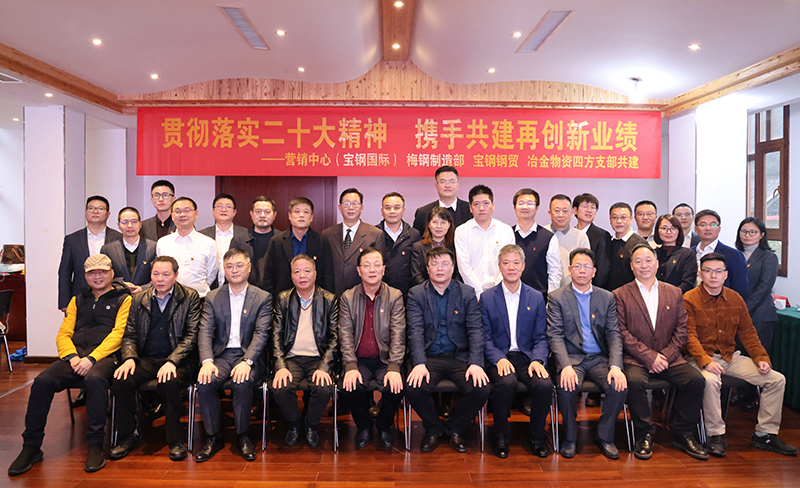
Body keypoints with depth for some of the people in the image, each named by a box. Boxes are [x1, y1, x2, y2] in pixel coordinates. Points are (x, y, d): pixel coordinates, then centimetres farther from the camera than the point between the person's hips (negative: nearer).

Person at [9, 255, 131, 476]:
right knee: (42, 381, -22)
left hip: (105, 356, -5)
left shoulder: (124, 299, 10)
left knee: (94, 379, -37)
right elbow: (63, 333, 17)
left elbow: (118, 333, -3)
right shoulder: (78, 300, 26)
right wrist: (72, 356, -4)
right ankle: (31, 447, -8)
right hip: (76, 356, 5)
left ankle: (95, 446, -26)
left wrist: (92, 358, -15)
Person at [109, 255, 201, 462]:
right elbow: (129, 336, 13)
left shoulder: (190, 297, 1)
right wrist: (129, 358, -8)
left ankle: (175, 440, -14)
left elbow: (191, 336, -6)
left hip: (177, 360, -4)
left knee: (169, 383, -34)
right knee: (120, 381, -23)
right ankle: (128, 437, -2)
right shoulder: (139, 300, 13)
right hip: (146, 359, 4)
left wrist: (172, 361, -20)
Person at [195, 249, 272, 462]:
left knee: (242, 383, -32)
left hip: (248, 355, -2)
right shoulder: (213, 298, 11)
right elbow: (205, 332, 0)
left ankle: (243, 436, -9)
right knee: (205, 383, -27)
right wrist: (207, 361, -18)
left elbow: (261, 334, -6)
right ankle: (213, 437, -7)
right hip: (221, 354, 2)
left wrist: (247, 361, -22)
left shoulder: (263, 297, 4)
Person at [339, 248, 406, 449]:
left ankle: (384, 427, 7)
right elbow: (345, 335, -3)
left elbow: (398, 334, -8)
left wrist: (394, 368, -21)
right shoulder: (347, 297, 5)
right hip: (359, 360, 1)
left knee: (394, 387, -27)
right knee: (350, 388, -27)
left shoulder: (395, 296, 1)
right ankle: (363, 426, 5)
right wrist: (350, 367, -17)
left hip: (385, 359, -1)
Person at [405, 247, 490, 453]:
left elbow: (476, 331, -2)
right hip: (429, 357, -1)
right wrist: (419, 364, -22)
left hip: (460, 356, 1)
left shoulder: (467, 293, 7)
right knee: (413, 388, -28)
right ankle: (433, 428, 6)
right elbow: (415, 331, -7)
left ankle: (455, 428, 8)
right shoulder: (416, 294, 5)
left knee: (481, 389, -24)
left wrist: (476, 363, -18)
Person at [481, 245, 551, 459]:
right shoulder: (487, 298, 6)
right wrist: (499, 359, -15)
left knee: (545, 384, -27)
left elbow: (541, 337, 8)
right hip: (499, 357, -2)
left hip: (527, 356, 2)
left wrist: (537, 360, -11)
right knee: (507, 383, -33)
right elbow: (485, 337, 2)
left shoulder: (536, 297, 11)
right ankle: (500, 435, -6)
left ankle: (537, 436, 0)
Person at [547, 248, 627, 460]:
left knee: (619, 386, -24)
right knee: (567, 387, -31)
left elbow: (614, 334, 4)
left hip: (599, 358, 3)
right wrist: (565, 366, -23)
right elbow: (555, 336, -6)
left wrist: (615, 366, -13)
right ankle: (570, 437, -5)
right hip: (571, 357, -2)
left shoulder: (607, 297, 11)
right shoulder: (557, 297, 2)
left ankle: (606, 437, 0)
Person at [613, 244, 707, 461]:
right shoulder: (621, 295, 3)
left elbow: (681, 330, 8)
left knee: (696, 379, -21)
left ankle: (683, 434, -1)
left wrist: (666, 355, -7)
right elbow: (622, 333, -5)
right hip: (635, 359, -3)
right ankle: (644, 435, -11)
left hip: (669, 358, 3)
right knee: (635, 381, -32)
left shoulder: (674, 293, 14)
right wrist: (649, 356, -14)